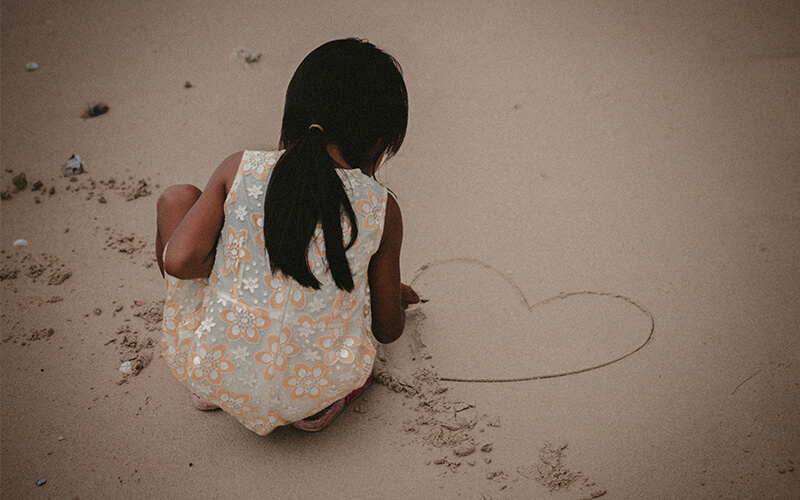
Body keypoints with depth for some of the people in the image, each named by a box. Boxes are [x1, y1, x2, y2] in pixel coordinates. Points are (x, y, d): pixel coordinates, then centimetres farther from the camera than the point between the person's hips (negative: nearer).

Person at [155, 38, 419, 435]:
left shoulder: (239, 170, -7)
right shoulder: (381, 209, -5)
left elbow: (177, 260, -12)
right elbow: (388, 329, 5)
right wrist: (397, 297, 30)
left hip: (213, 372, -1)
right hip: (309, 391, 1)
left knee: (176, 198, 15)